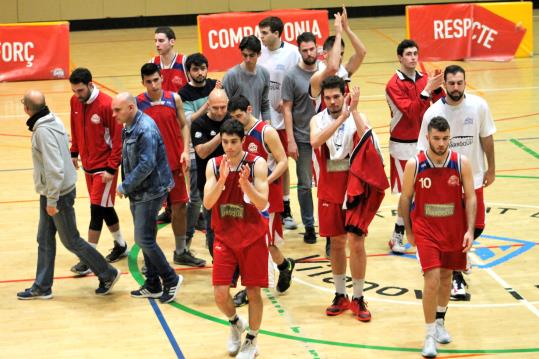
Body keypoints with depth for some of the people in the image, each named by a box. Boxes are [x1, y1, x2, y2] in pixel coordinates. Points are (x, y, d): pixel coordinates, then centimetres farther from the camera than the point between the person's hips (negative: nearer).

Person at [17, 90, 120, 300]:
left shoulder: (44, 131, -26)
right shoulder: (53, 122, 4)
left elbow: (54, 168, -29)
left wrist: (52, 200, -23)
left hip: (59, 194, -10)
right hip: (49, 193, 10)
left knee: (71, 240, 4)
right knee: (44, 240, 15)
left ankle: (107, 274, 15)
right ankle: (42, 287, 23)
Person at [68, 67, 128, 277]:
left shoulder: (106, 105, -21)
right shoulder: (75, 102, -1)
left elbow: (118, 137, -18)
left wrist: (111, 168, -18)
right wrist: (74, 153, 11)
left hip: (105, 166, -7)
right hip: (88, 164, 7)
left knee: (97, 209, -8)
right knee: (105, 208, 17)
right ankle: (120, 246, 34)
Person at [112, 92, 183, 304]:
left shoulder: (145, 129, -21)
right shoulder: (129, 128, 9)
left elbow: (146, 165, -25)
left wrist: (125, 186, -18)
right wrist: (128, 186, 6)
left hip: (150, 192, -10)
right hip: (138, 192, 10)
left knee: (144, 240, -8)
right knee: (144, 240, 13)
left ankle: (171, 279, 6)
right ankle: (153, 285, 21)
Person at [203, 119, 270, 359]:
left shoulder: (257, 164, -13)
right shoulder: (214, 165, -5)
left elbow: (261, 204, -18)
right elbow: (207, 203, -14)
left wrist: (245, 183, -35)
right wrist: (222, 179, -29)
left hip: (253, 238, -2)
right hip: (224, 237, 2)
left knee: (253, 291, 4)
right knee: (220, 293, -4)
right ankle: (235, 324, 28)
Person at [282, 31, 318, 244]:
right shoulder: (292, 76, -6)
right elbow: (287, 109, -6)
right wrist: (290, 140, -11)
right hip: (302, 139, -2)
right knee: (305, 185, 6)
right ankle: (309, 226, 15)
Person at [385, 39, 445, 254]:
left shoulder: (424, 79, 5)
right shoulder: (394, 85, -12)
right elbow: (411, 111, -22)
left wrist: (437, 87, -16)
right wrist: (427, 90, -28)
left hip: (423, 142, 5)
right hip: (403, 145, -5)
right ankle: (397, 236, 7)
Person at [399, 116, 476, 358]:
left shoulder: (461, 163, -9)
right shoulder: (414, 165, -12)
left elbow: (470, 197, -4)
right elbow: (405, 198, 0)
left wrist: (470, 230, -13)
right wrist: (408, 231, 5)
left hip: (454, 229, 2)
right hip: (425, 229, -2)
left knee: (446, 276, 16)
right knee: (432, 278, -13)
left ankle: (440, 322, 39)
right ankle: (430, 335, -3)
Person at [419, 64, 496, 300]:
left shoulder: (478, 106, -10)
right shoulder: (433, 113, -15)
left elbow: (486, 138, 2)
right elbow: (425, 151, -9)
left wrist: (491, 168, 7)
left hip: (473, 178, 3)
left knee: (476, 227, 11)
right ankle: (456, 279, 17)